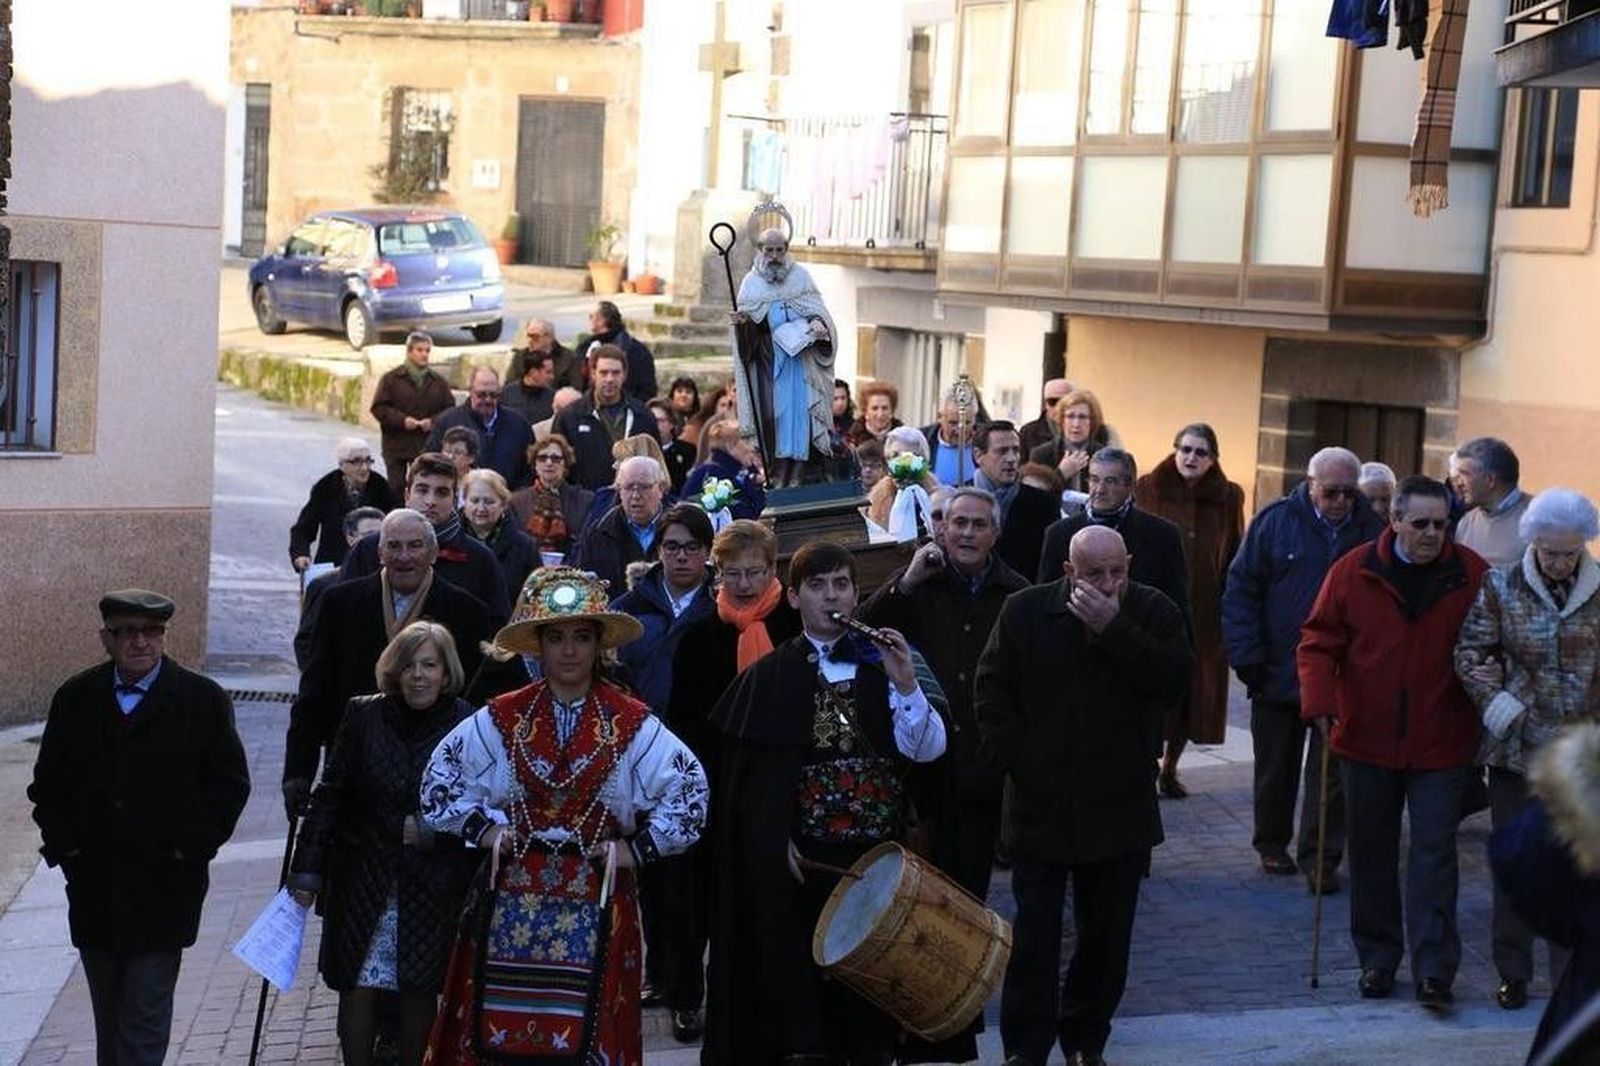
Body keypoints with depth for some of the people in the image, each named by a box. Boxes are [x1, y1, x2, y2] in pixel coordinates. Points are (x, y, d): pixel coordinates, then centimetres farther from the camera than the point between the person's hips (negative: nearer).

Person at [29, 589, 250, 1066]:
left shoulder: (204, 700, -3)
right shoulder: (75, 699, 5)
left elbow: (230, 785, -2)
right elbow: (48, 784, 10)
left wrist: (188, 847, -10)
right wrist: (63, 844, -3)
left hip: (164, 888, -3)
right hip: (93, 889, 3)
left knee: (145, 1018, -6)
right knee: (108, 1019, 15)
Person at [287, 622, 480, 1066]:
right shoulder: (364, 715, -3)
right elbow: (330, 794, 1)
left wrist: (433, 830, -16)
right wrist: (307, 869, 0)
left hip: (432, 887, -1)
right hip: (363, 877, 1)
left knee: (419, 990, 9)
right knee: (356, 988, 2)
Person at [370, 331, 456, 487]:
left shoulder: (438, 382, 7)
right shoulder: (391, 379, -2)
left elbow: (450, 409, 7)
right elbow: (378, 408, -6)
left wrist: (434, 421, -11)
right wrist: (402, 420, -17)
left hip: (427, 447, 2)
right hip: (396, 445, -2)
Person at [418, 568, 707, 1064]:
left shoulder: (633, 725, -1)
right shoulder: (501, 719, 3)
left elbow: (689, 789, 2)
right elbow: (441, 775, 11)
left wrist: (639, 848, -3)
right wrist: (482, 826, 2)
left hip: (595, 904, -1)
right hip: (513, 901, 1)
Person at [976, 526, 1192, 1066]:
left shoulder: (1155, 612, -1)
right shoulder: (1025, 611, 0)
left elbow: (1174, 679, -16)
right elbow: (991, 692, 2)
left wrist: (1114, 630, -21)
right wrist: (1015, 758, -8)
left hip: (1120, 811, 1)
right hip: (1040, 804, -1)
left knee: (1107, 934, 10)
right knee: (1034, 935, 1)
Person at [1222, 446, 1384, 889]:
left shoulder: (1370, 529, -2)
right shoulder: (1275, 521, -4)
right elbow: (1240, 590, -3)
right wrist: (1247, 657, -8)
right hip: (1278, 671, 0)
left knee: (1331, 771, 1)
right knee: (1276, 767, 14)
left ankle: (1320, 857, 8)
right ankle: (1272, 843, 30)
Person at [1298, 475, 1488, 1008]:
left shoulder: (1472, 575, -3)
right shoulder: (1353, 572, -3)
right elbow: (1319, 642, 1)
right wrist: (1320, 703, -11)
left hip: (1441, 745, -2)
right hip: (1367, 740, 2)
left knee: (1434, 853, -4)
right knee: (1371, 854, 11)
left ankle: (1434, 970, -2)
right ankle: (1377, 959, 24)